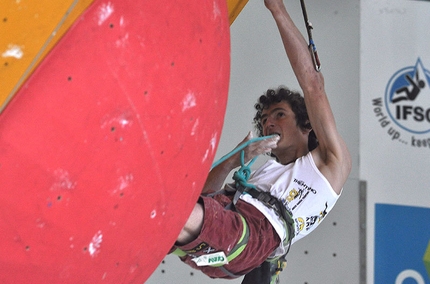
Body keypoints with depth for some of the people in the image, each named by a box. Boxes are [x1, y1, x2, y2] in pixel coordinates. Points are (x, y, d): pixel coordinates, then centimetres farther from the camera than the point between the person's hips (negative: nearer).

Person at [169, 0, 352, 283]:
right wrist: (233, 161, 7)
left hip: (254, 227, -7)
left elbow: (313, 84, 15)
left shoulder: (330, 162, 27)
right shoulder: (262, 173, 42)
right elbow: (203, 195, 25)